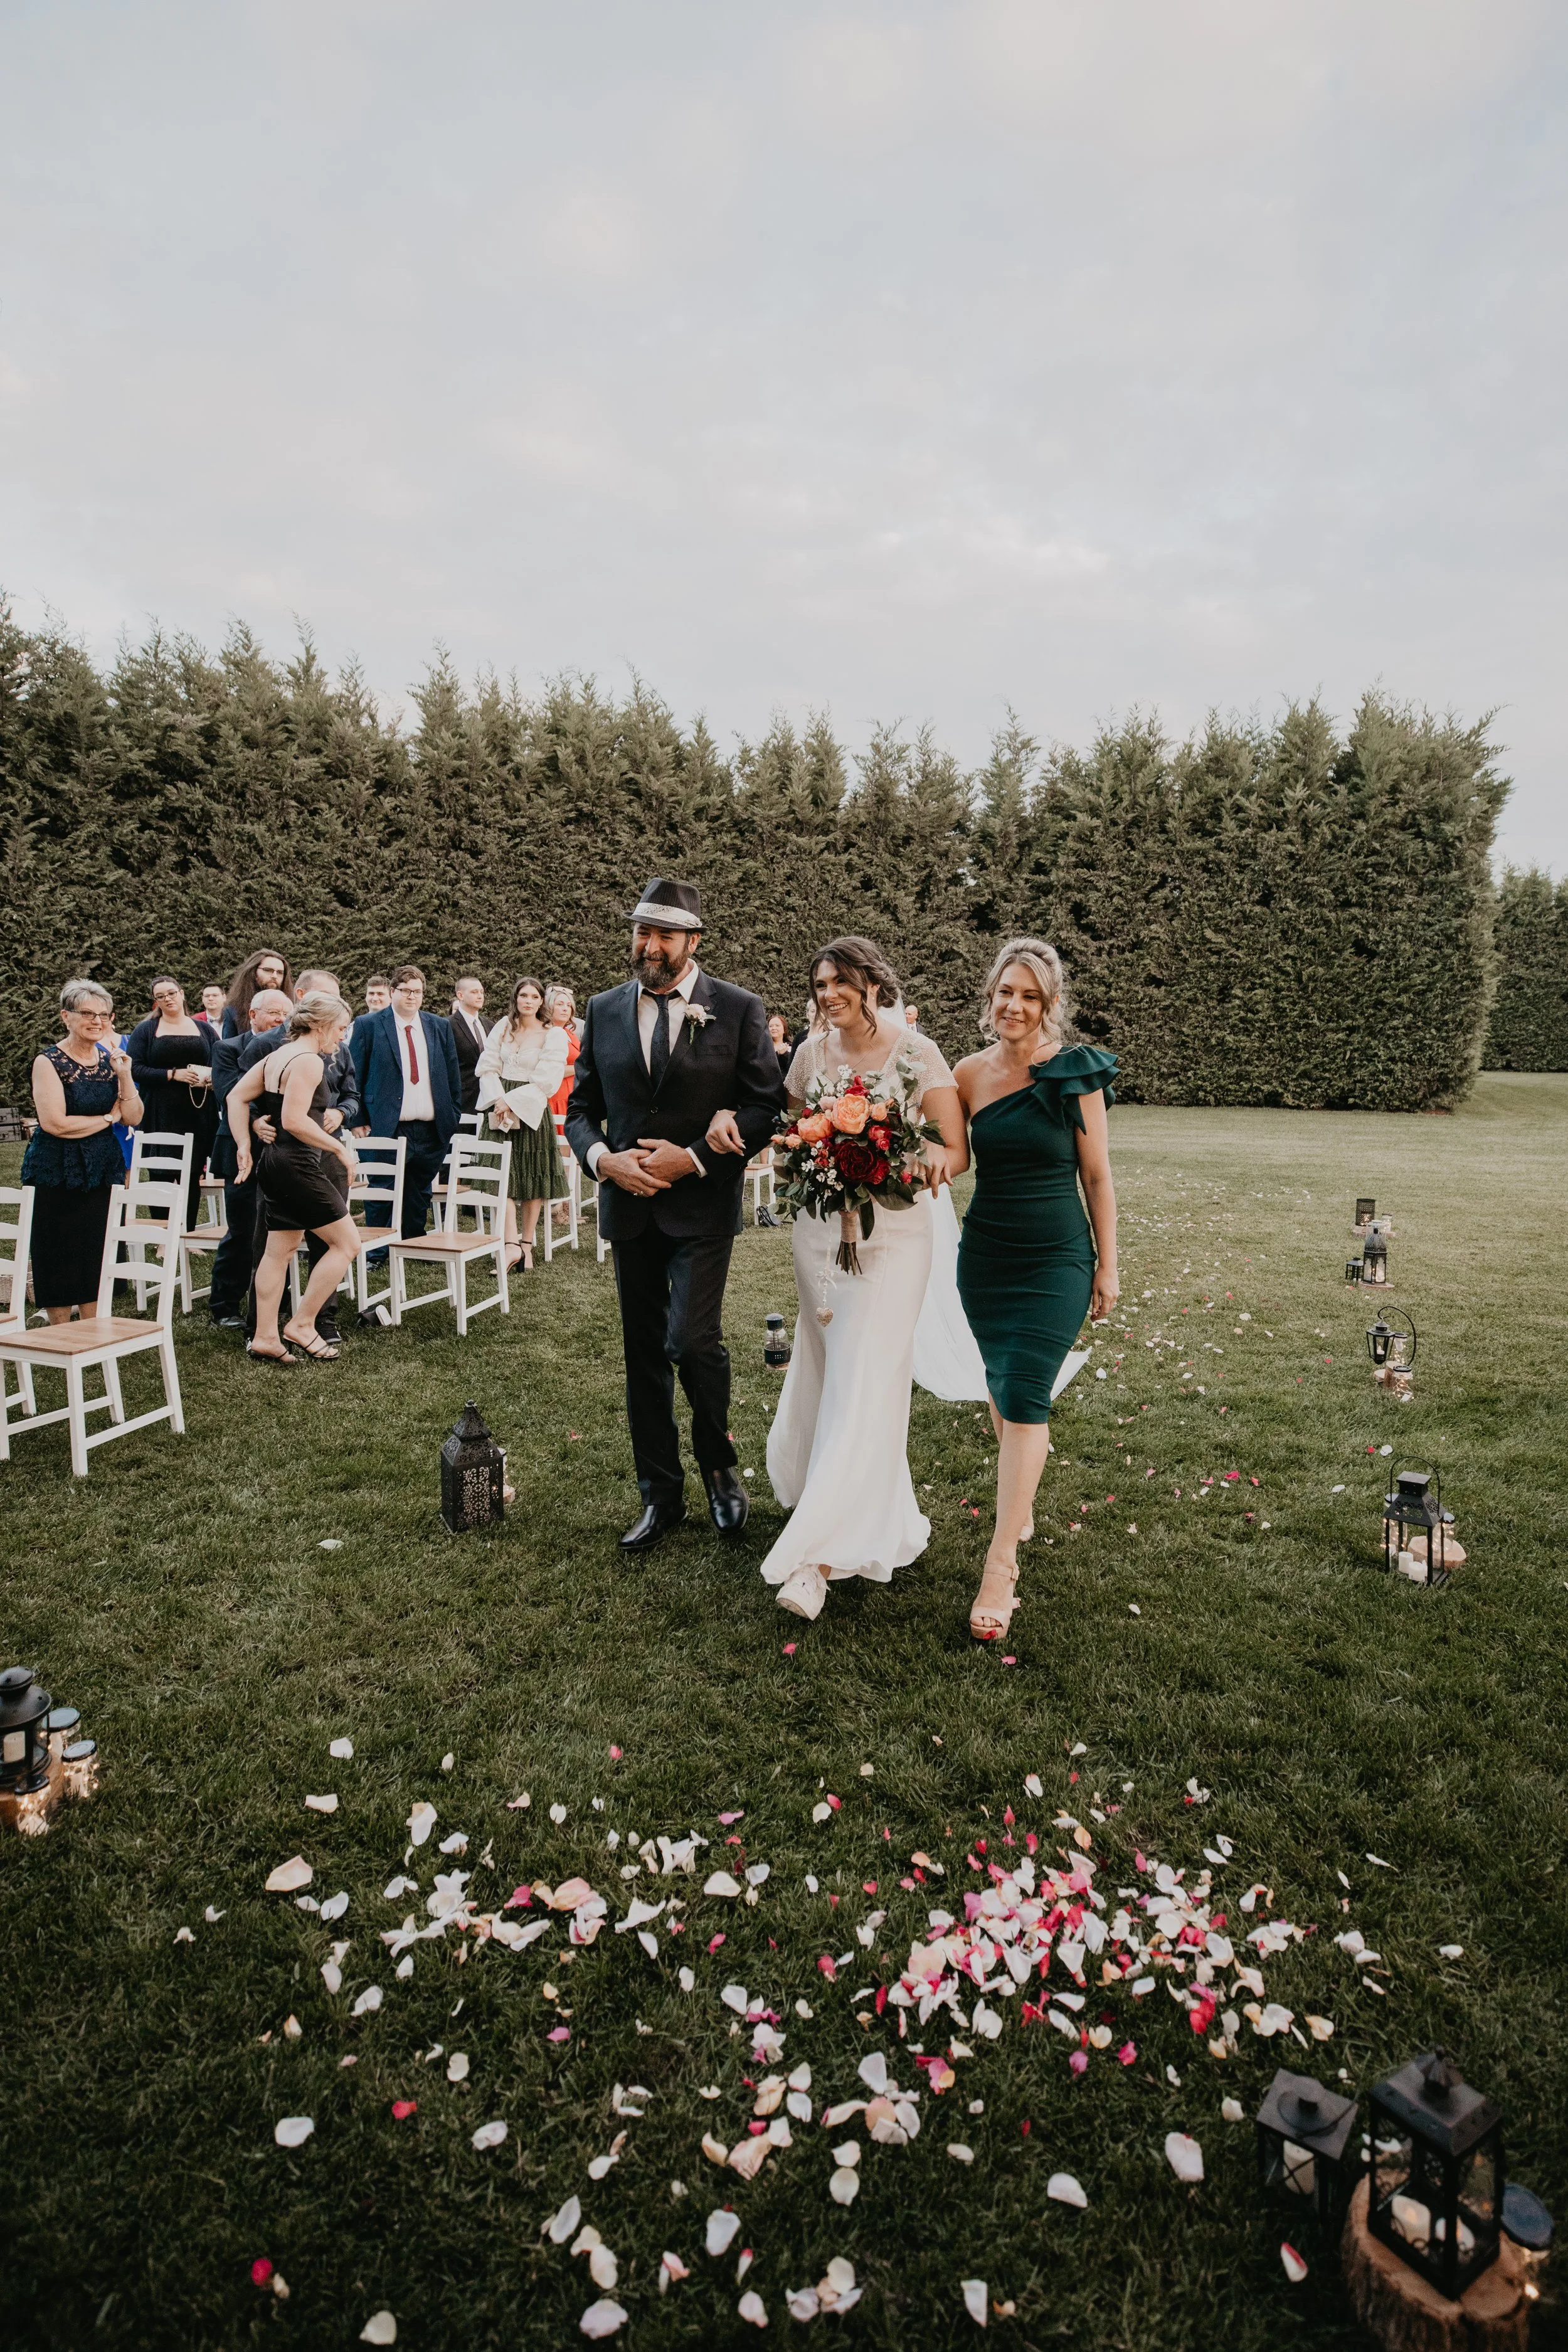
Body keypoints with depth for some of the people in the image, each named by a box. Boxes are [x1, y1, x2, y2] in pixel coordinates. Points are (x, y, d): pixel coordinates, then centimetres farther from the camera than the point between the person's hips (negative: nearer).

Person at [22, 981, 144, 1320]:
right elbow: (55, 1123, -18)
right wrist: (108, 1117, -7)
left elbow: (134, 1118, 3)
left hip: (101, 1170, 5)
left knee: (97, 1257, 8)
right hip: (56, 1173, -5)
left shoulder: (110, 1059, 7)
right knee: (58, 1258, 3)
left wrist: (125, 1076, -11)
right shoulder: (49, 1062, -9)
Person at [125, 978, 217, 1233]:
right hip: (161, 1117, -2)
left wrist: (211, 1076, -9)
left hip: (198, 1115, 2)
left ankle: (187, 1236, 11)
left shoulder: (203, 1030, 14)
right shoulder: (146, 1030, 7)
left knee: (193, 1177, 3)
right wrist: (173, 1074, -14)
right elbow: (134, 1068, -4)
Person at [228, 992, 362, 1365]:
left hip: (274, 1161, 10)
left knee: (280, 1251, 13)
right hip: (298, 1164, -10)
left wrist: (244, 1146, 12)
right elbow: (295, 1120, -25)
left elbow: (237, 1096, 15)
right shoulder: (309, 1061, -15)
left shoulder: (278, 1055, 14)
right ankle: (301, 1325, 2)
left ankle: (265, 1339, 17)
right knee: (347, 1242, -2)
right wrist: (341, 1149, -18)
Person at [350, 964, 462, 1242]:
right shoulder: (368, 1025, 1)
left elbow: (453, 1076, 14)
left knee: (420, 1196, 12)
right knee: (381, 1196, 1)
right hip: (386, 1129, -4)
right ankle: (376, 1254, 12)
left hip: (432, 1130, 4)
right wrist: (358, 1121, -7)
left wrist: (454, 1117, 8)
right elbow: (354, 1076, -1)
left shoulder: (440, 1027, 11)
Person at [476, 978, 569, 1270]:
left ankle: (527, 1245, 10)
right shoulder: (503, 1028, 9)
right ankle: (513, 1244, -10)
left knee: (532, 1179, 2)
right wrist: (498, 1100, -10)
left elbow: (545, 1082, -9)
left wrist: (512, 1102, -12)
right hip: (500, 1110, 2)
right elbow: (488, 1067, 5)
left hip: (531, 1111, -2)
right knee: (504, 1176, -7)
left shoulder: (554, 1035, -1)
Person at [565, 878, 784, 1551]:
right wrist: (605, 1159, -11)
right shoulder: (604, 1010, 7)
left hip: (703, 1205, -4)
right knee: (644, 1354, 11)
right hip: (629, 1204, 4)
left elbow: (768, 1105, -5)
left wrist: (693, 1159, -15)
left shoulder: (739, 1009, -3)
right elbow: (580, 1108, 10)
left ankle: (718, 1465, 15)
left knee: (692, 1340, -15)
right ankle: (660, 1496, 26)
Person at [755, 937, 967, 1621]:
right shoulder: (813, 1052, 4)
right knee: (828, 1372, 12)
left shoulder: (916, 1054, -8)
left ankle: (819, 1557, -6)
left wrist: (928, 1166, -28)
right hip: (820, 1231, 5)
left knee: (861, 1385, -9)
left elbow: (957, 1151, -6)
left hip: (892, 1236, -5)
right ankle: (880, 1518, 34)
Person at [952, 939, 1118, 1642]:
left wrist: (1107, 1264, -1)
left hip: (1057, 1257, -4)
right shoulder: (969, 1074, 1)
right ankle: (1020, 1507, 38)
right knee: (1000, 1387, 15)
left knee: (1024, 1394, -10)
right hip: (984, 1254, 4)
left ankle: (1001, 1565, -6)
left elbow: (1097, 1175, -2)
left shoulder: (1077, 1072, -7)